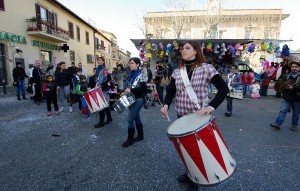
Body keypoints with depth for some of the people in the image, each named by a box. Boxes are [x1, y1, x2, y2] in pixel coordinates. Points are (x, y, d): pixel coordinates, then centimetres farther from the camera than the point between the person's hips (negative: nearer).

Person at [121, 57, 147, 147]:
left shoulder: (140, 75, -15)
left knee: (130, 119, -6)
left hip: (138, 100, -8)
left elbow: (144, 88, -24)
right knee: (136, 118, 16)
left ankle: (130, 139, 10)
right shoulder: (131, 75, 9)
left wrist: (131, 90, -25)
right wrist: (125, 92, 4)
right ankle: (140, 135, 31)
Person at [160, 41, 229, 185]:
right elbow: (171, 91, 3)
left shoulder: (207, 68, -9)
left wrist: (211, 106, -28)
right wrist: (166, 104, -17)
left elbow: (223, 89, -13)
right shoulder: (177, 72, 5)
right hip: (182, 116, 4)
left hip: (200, 116, -4)